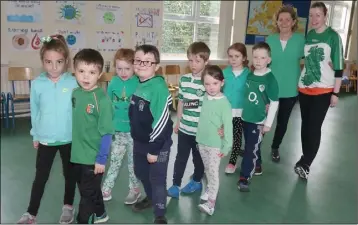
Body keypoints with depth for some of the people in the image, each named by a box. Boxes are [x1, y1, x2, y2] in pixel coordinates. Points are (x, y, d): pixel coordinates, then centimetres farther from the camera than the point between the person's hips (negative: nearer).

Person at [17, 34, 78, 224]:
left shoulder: (74, 83, -12)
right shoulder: (37, 84, -7)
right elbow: (35, 111, 3)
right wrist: (35, 135, 8)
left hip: (69, 138, -1)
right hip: (45, 139, 1)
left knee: (69, 174, 16)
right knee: (40, 176, 13)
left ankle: (68, 206, 37)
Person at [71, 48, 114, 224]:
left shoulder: (101, 98, -20)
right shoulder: (75, 93, -1)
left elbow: (106, 132, -17)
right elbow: (74, 122, 10)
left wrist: (102, 158, -16)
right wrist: (73, 148, 14)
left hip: (93, 157, -7)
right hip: (77, 154, 7)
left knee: (88, 194, 9)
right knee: (90, 190, 25)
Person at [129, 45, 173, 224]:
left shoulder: (159, 87, -22)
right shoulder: (137, 84, 3)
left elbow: (161, 120, -23)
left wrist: (154, 148, -20)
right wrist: (136, 138, 18)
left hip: (158, 143, -8)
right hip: (139, 141, 8)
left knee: (157, 179, 4)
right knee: (141, 173, 23)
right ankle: (151, 198, 48)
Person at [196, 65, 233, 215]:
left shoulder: (224, 103, -19)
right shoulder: (205, 98, -2)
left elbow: (228, 126, -17)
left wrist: (227, 146, -15)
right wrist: (199, 138, 12)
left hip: (215, 144, -6)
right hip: (202, 142, 6)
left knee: (213, 172, -1)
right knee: (207, 169, 21)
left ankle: (211, 203, 4)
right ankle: (210, 189, 41)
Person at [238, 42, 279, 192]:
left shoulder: (270, 79, -14)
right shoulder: (249, 75, 1)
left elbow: (274, 103, -12)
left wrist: (268, 123, -12)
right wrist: (244, 112, 13)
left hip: (259, 121, -5)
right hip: (246, 118, 6)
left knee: (251, 149, -4)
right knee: (253, 146, 20)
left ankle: (244, 178, 3)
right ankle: (257, 167, 41)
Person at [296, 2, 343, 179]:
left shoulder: (333, 36, -6)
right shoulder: (307, 36, 6)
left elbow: (339, 66, -5)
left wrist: (336, 92, -8)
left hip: (323, 90, -4)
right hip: (304, 88, 4)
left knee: (314, 127, -6)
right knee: (305, 125, 10)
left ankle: (305, 164, 1)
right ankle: (306, 159, 23)